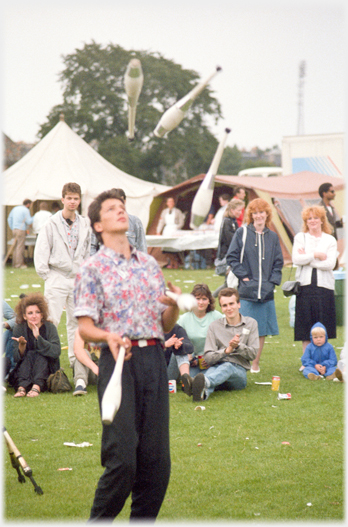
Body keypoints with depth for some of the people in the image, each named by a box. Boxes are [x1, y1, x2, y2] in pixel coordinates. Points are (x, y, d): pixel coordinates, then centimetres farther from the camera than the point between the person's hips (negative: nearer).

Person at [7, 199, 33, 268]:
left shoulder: (15, 208, 14)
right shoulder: (26, 210, -9)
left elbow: (9, 219, 18)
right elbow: (29, 222, -13)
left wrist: (12, 228, 21)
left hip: (14, 229, 8)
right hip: (21, 230, -8)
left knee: (15, 247, 12)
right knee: (20, 247, -5)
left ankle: (14, 263, 14)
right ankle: (19, 264, -5)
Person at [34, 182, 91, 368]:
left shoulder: (84, 224, 8)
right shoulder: (52, 224, -5)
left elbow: (88, 251, 15)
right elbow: (41, 251, -4)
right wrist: (45, 274, -6)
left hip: (77, 278, 4)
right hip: (57, 277, -4)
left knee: (76, 321, 8)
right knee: (52, 320, -8)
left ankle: (75, 358, 14)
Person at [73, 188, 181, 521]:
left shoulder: (150, 264, 19)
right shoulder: (92, 269, 2)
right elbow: (85, 327, -5)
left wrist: (175, 306, -2)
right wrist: (108, 336, -25)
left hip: (154, 358, 5)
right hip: (119, 360, -5)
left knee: (156, 458, 2)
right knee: (122, 458, -12)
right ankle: (98, 522, 3)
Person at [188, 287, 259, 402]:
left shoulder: (251, 324, 12)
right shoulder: (214, 326, 9)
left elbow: (253, 354, 7)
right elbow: (208, 358, 0)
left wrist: (238, 346, -13)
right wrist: (227, 350, -18)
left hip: (239, 372, -1)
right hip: (217, 367, 1)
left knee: (227, 367, -37)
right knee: (211, 370, -37)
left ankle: (204, 382, -72)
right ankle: (204, 392, -73)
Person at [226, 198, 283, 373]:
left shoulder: (272, 237, 12)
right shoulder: (241, 233, 2)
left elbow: (278, 262, 15)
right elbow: (231, 257, 1)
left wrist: (273, 281, 2)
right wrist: (243, 275, -7)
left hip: (266, 291, 4)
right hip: (247, 290, -3)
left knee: (262, 329, 5)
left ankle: (255, 362, 15)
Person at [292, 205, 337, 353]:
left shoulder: (330, 240, 8)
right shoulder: (300, 238, 10)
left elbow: (330, 264, -7)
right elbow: (296, 259, -6)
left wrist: (307, 258, -7)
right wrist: (316, 255, -10)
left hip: (324, 285, 0)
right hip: (305, 285, 0)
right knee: (305, 330, 1)